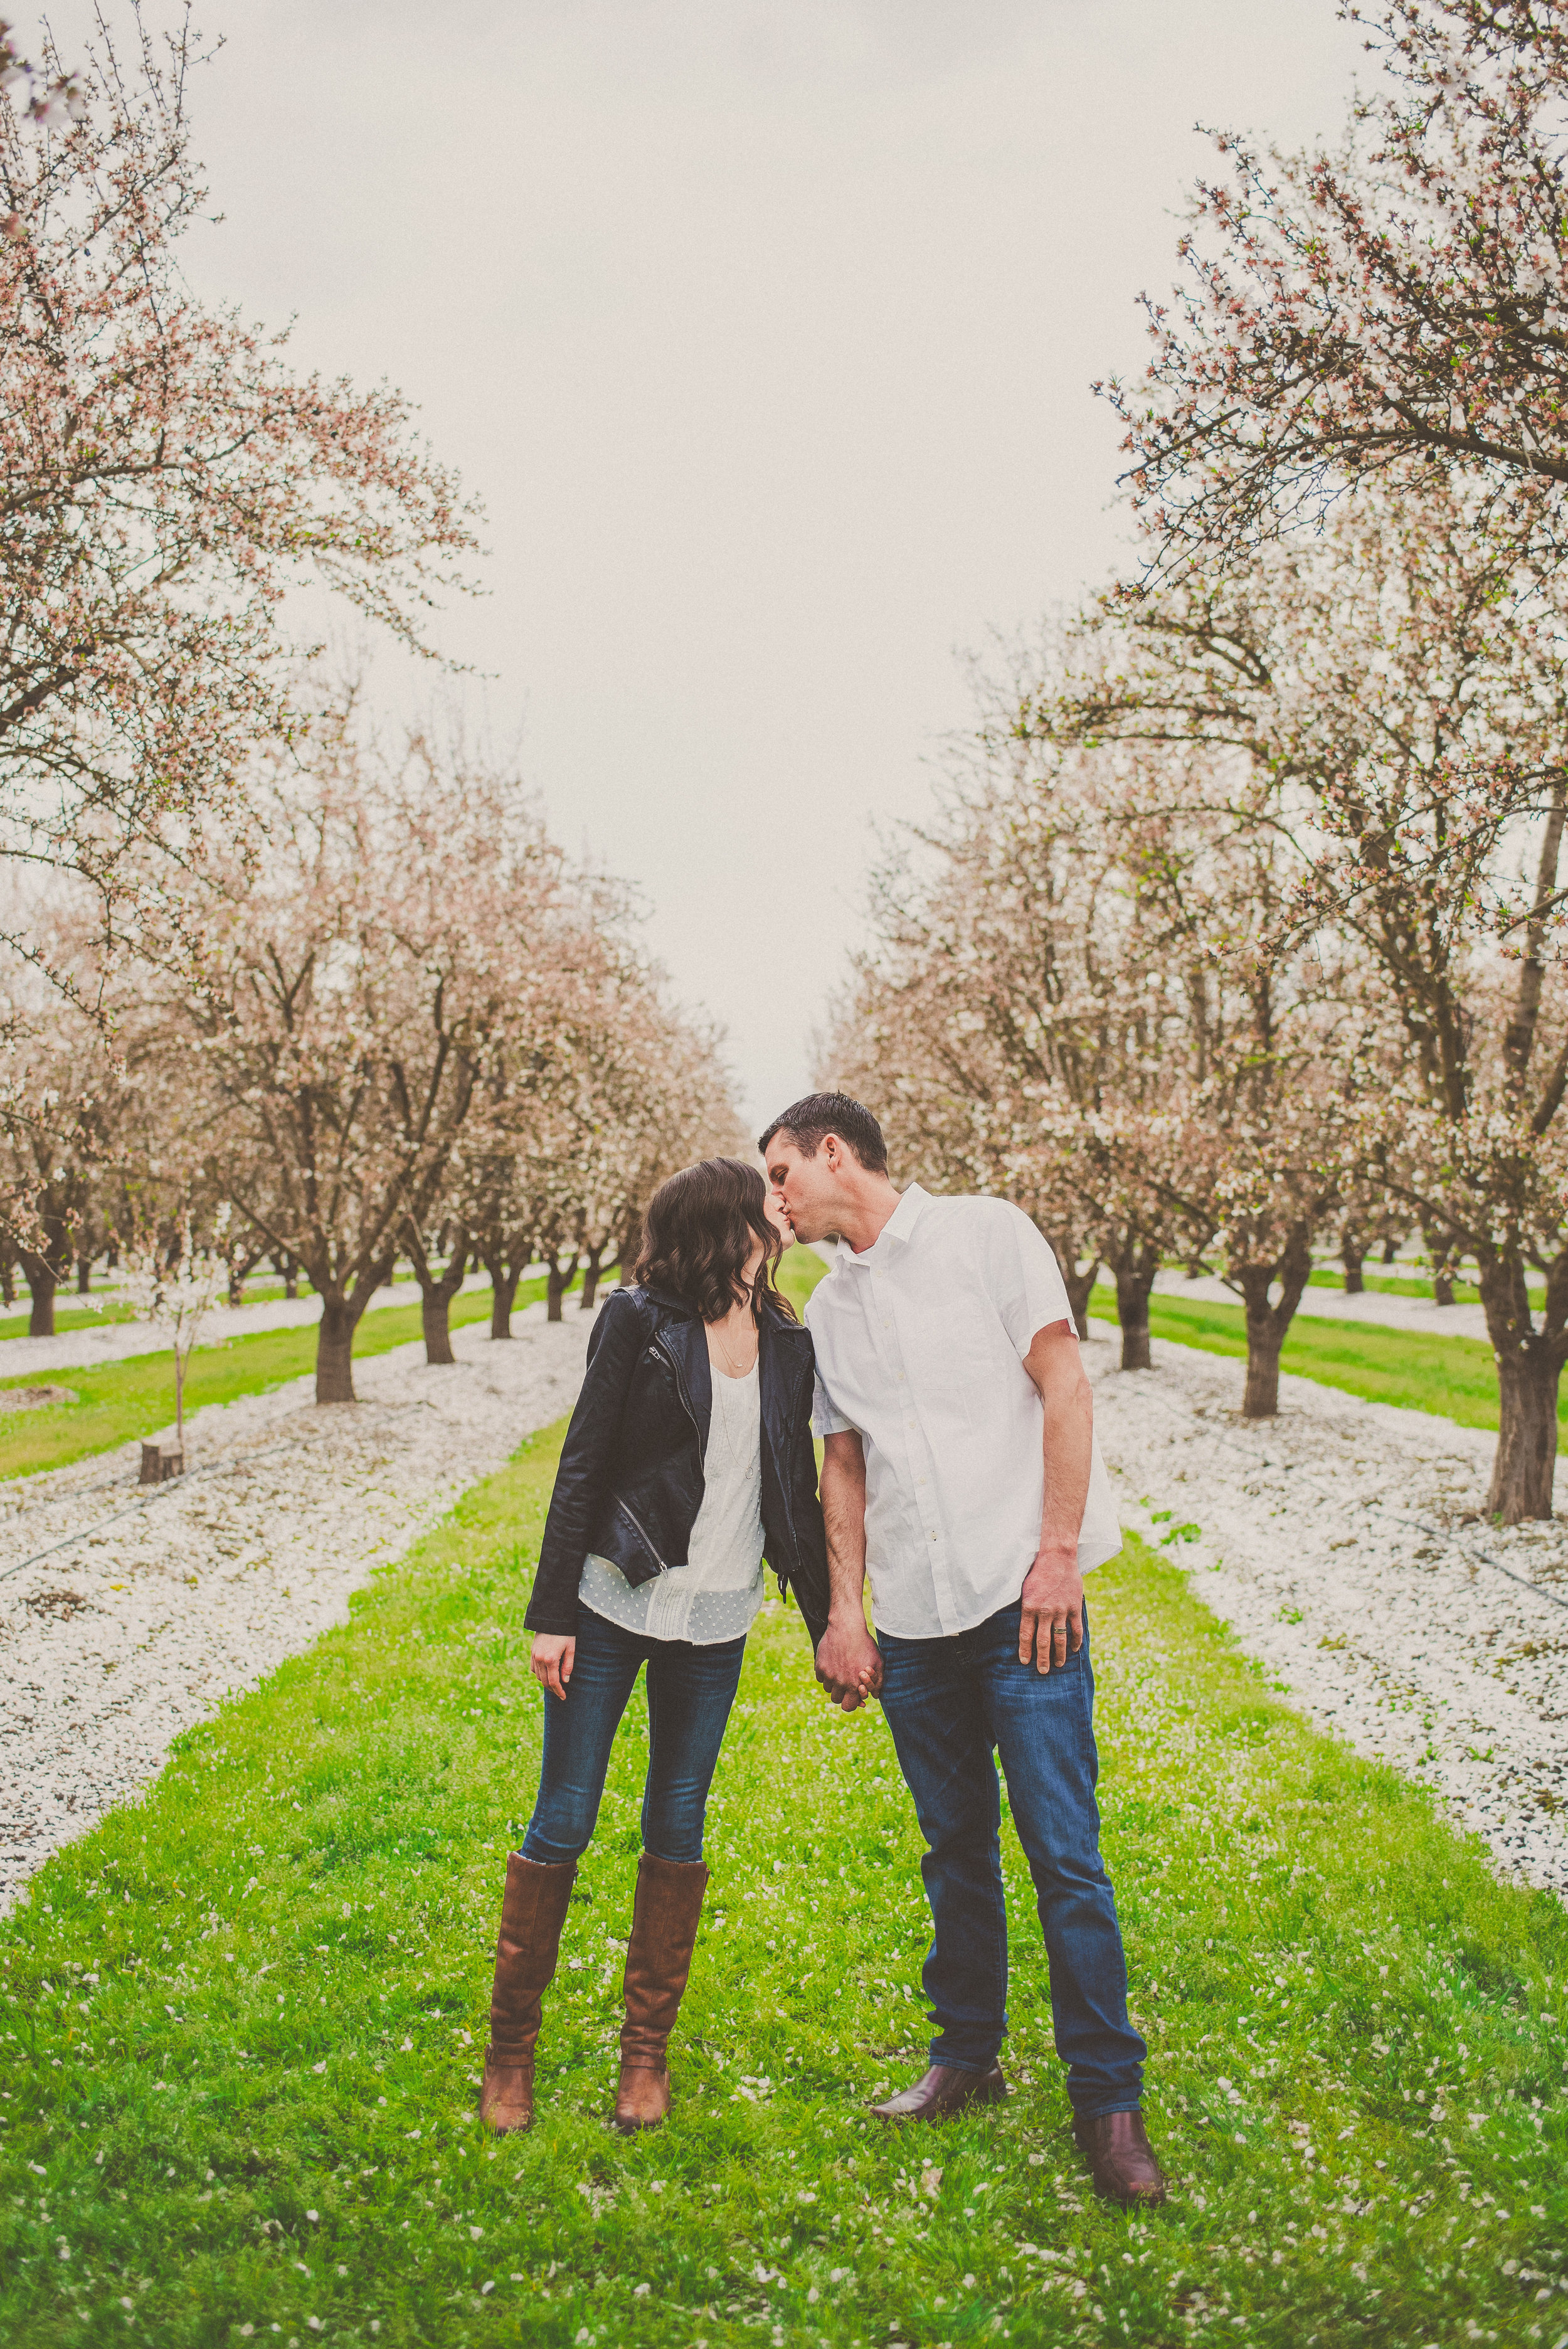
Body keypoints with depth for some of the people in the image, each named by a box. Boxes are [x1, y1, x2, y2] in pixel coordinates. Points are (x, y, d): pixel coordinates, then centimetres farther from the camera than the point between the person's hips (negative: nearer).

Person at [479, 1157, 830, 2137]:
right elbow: (583, 1466, -7)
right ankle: (511, 2048, 21)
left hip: (716, 1623, 4)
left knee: (678, 1832, 10)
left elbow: (797, 1490, 12)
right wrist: (552, 1611, -9)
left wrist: (829, 1620, 13)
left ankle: (647, 2051, 26)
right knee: (563, 1824, 4)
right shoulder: (640, 1321, -9)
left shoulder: (788, 1343, 5)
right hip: (613, 1605, -3)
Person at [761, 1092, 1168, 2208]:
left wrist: (1058, 1551, -12)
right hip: (911, 1620, 5)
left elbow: (1064, 1384, -6)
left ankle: (1109, 2097, 11)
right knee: (956, 1847, 14)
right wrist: (844, 1612, 9)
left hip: (1020, 1600, -5)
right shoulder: (829, 1309, 14)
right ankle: (968, 2055, 30)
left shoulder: (987, 1236, -2)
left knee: (1065, 1853, -3)